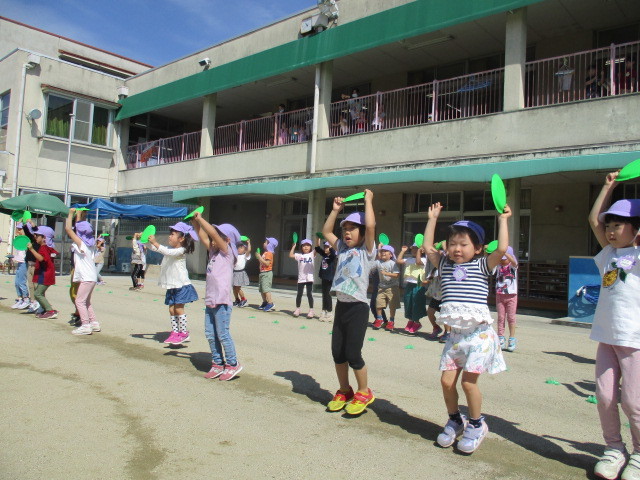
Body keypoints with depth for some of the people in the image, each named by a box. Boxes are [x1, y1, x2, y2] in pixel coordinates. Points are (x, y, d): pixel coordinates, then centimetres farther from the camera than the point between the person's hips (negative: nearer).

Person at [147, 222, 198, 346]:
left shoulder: (181, 251, -13)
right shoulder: (170, 249, 14)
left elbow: (168, 252, -30)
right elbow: (155, 248, 18)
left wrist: (155, 242, -32)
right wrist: (149, 241, 1)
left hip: (181, 285, -8)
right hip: (172, 286, 8)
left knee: (179, 308, -7)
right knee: (172, 309, 8)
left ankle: (184, 333, 1)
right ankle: (175, 332, 15)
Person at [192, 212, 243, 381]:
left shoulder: (227, 252, -5)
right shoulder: (214, 252, 17)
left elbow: (213, 233, -14)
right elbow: (204, 238, 17)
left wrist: (201, 219, -9)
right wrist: (196, 223, 6)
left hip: (222, 302, -8)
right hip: (210, 301, 8)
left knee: (223, 334, -3)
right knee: (210, 334, 10)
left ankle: (233, 364, 8)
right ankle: (218, 364, 20)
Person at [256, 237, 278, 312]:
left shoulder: (269, 253, -13)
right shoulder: (265, 253, 17)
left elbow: (267, 263, -23)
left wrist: (260, 257, -20)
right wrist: (258, 257, 9)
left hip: (267, 273, -10)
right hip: (262, 273, 10)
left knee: (266, 288, -15)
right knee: (261, 289, 13)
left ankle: (270, 303, -15)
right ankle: (264, 302, 21)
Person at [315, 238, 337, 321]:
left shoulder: (332, 256, -7)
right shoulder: (324, 255, 10)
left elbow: (332, 250, -27)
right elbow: (317, 248, 10)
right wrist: (318, 238, 0)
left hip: (330, 278, -6)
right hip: (324, 277, 7)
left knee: (327, 294, -4)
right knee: (324, 295, 11)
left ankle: (329, 313, 3)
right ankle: (324, 311, 18)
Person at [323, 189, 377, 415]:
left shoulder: (366, 251, -4)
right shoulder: (342, 249, 14)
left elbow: (370, 225, -18)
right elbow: (326, 231, 21)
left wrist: (368, 200, -8)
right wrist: (335, 210, 17)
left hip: (358, 308, -7)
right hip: (341, 306, 7)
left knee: (353, 354, -4)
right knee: (337, 352, 9)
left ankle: (364, 392, 17)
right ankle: (344, 391, 27)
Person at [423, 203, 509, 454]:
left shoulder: (481, 266, 1)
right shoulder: (445, 265, 12)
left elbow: (501, 248, -13)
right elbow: (428, 247, 15)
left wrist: (502, 220, -5)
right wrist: (433, 218, 18)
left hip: (479, 333, -4)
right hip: (455, 334, 4)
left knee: (468, 381, -7)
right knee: (447, 380, 1)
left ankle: (477, 424, 17)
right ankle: (455, 420, 26)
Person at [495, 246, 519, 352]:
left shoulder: (512, 266, -6)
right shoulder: (498, 266, 2)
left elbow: (513, 261, -28)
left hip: (511, 295, -3)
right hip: (499, 295, 3)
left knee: (511, 317, 2)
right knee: (500, 317, 6)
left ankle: (512, 340, 10)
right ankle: (501, 339, 11)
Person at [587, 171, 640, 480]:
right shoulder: (610, 253, 14)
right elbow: (594, 219, 17)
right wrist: (609, 186, 20)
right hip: (607, 336, 5)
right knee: (605, 397, 5)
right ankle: (614, 449, 20)